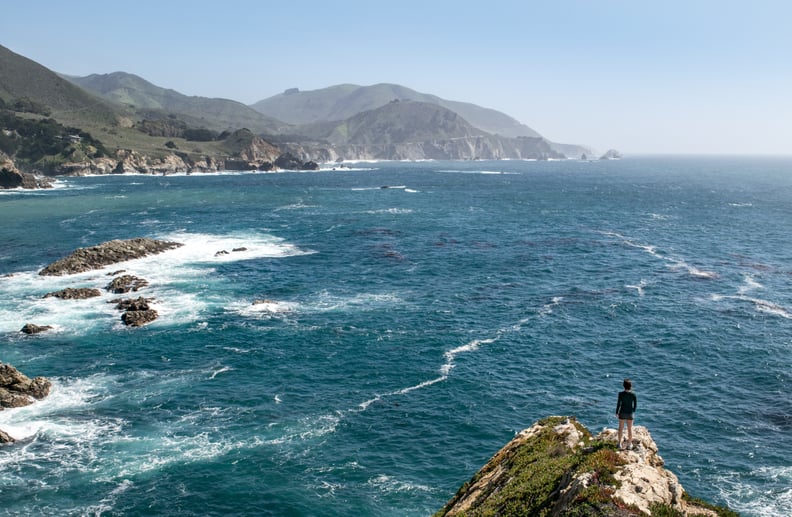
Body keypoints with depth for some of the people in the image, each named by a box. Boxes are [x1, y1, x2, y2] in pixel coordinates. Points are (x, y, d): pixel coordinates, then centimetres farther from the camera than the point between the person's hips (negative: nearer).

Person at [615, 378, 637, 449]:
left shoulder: (621, 394, -14)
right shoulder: (633, 395, -12)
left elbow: (618, 403, -10)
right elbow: (635, 404, -4)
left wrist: (617, 412, 2)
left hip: (622, 413, 0)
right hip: (629, 413, 0)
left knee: (621, 428, 14)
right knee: (629, 429, 13)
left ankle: (620, 443, 20)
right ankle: (629, 444, 22)